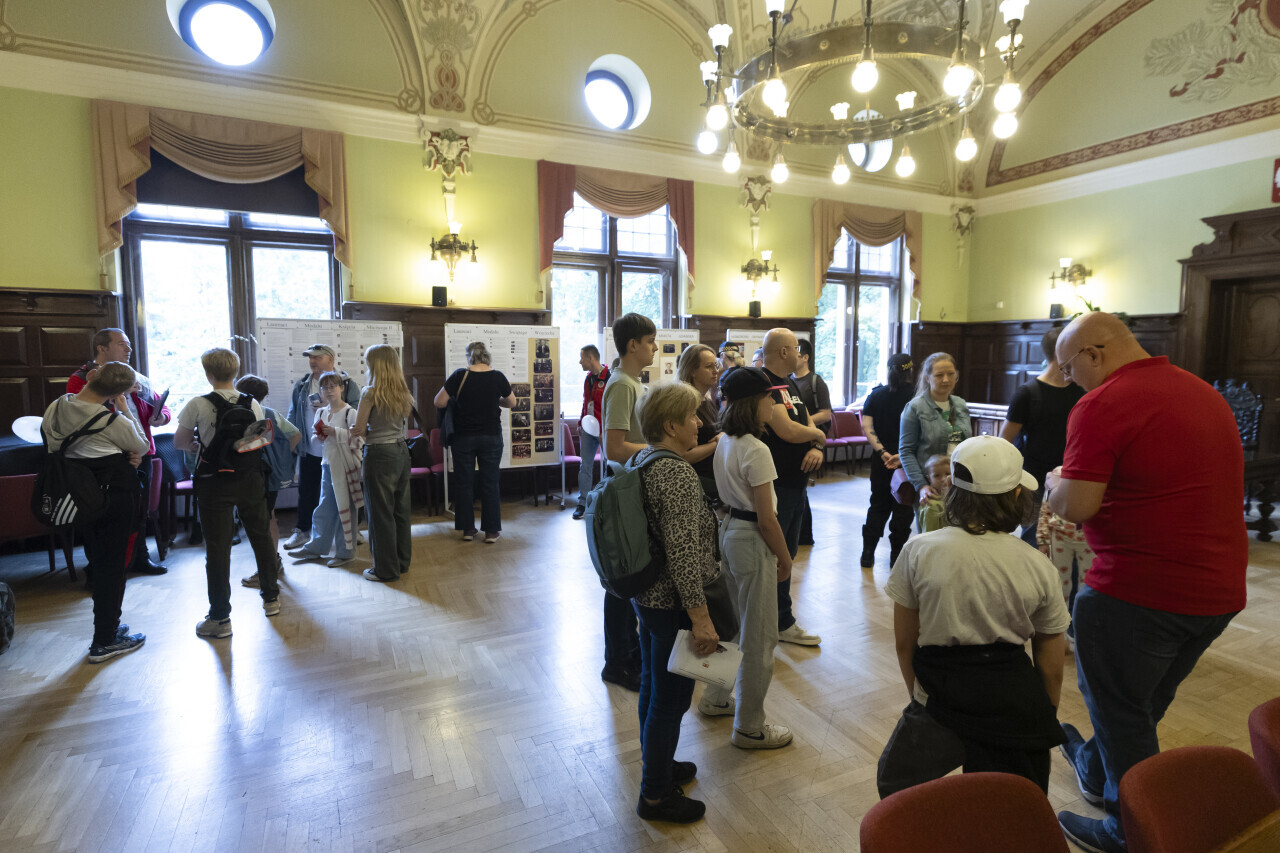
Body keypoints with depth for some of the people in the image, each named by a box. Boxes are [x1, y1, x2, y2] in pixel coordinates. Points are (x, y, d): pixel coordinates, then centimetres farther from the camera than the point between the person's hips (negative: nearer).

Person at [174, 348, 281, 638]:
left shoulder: (198, 405, -9)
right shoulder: (252, 403, -1)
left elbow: (179, 442, 0)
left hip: (214, 482, -3)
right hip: (249, 478, 3)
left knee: (218, 547, 2)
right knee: (261, 536, 15)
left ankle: (219, 618, 8)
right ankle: (271, 598, 28)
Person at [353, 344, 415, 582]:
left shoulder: (370, 393, -14)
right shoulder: (403, 392, 5)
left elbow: (359, 430, -11)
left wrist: (368, 433, 10)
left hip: (379, 455, -7)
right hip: (401, 451, 7)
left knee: (381, 513, 4)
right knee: (401, 509, 15)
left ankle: (386, 569, 14)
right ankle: (402, 560, 27)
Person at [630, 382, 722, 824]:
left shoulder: (643, 460, 4)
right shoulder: (678, 475, -25)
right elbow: (682, 552, -28)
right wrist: (700, 617, -24)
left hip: (645, 593, 10)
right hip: (672, 602, -9)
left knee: (653, 685, 24)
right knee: (671, 697, 8)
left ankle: (656, 764, 44)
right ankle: (656, 794, 26)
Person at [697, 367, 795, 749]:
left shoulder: (724, 442, 5)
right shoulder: (756, 450, -22)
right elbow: (766, 519, -20)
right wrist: (785, 558, -7)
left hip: (729, 531, 9)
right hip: (753, 542, -9)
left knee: (732, 622, 23)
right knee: (760, 637, 5)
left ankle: (716, 698, 40)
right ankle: (749, 727, 20)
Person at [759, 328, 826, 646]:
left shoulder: (790, 384, 14)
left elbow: (809, 423, 13)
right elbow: (787, 430, -26)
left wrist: (818, 447, -10)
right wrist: (817, 433, -5)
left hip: (796, 480, 10)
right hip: (776, 484, -10)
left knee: (788, 552, 19)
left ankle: (780, 619, 33)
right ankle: (782, 622, 15)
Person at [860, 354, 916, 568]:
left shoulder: (876, 395, 1)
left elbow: (866, 427, -7)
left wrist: (882, 451, -10)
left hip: (881, 459, 3)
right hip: (907, 460, -3)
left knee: (879, 504, 15)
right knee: (903, 508, 9)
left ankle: (868, 553, 16)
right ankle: (896, 555, 13)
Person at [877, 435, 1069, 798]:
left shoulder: (918, 551, -9)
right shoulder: (1037, 567, -5)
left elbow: (904, 644, 0)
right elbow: (1051, 669, 5)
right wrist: (1043, 723, 22)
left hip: (939, 698, -2)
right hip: (1014, 708, 2)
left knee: (893, 782, 13)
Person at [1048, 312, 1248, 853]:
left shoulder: (1101, 405, -18)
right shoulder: (1204, 392, 10)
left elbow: (1075, 506, -23)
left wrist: (1055, 483, -3)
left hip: (1139, 592, -9)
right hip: (1220, 590, 9)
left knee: (1119, 710, 11)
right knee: (1147, 701, 25)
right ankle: (1097, 770, 47)